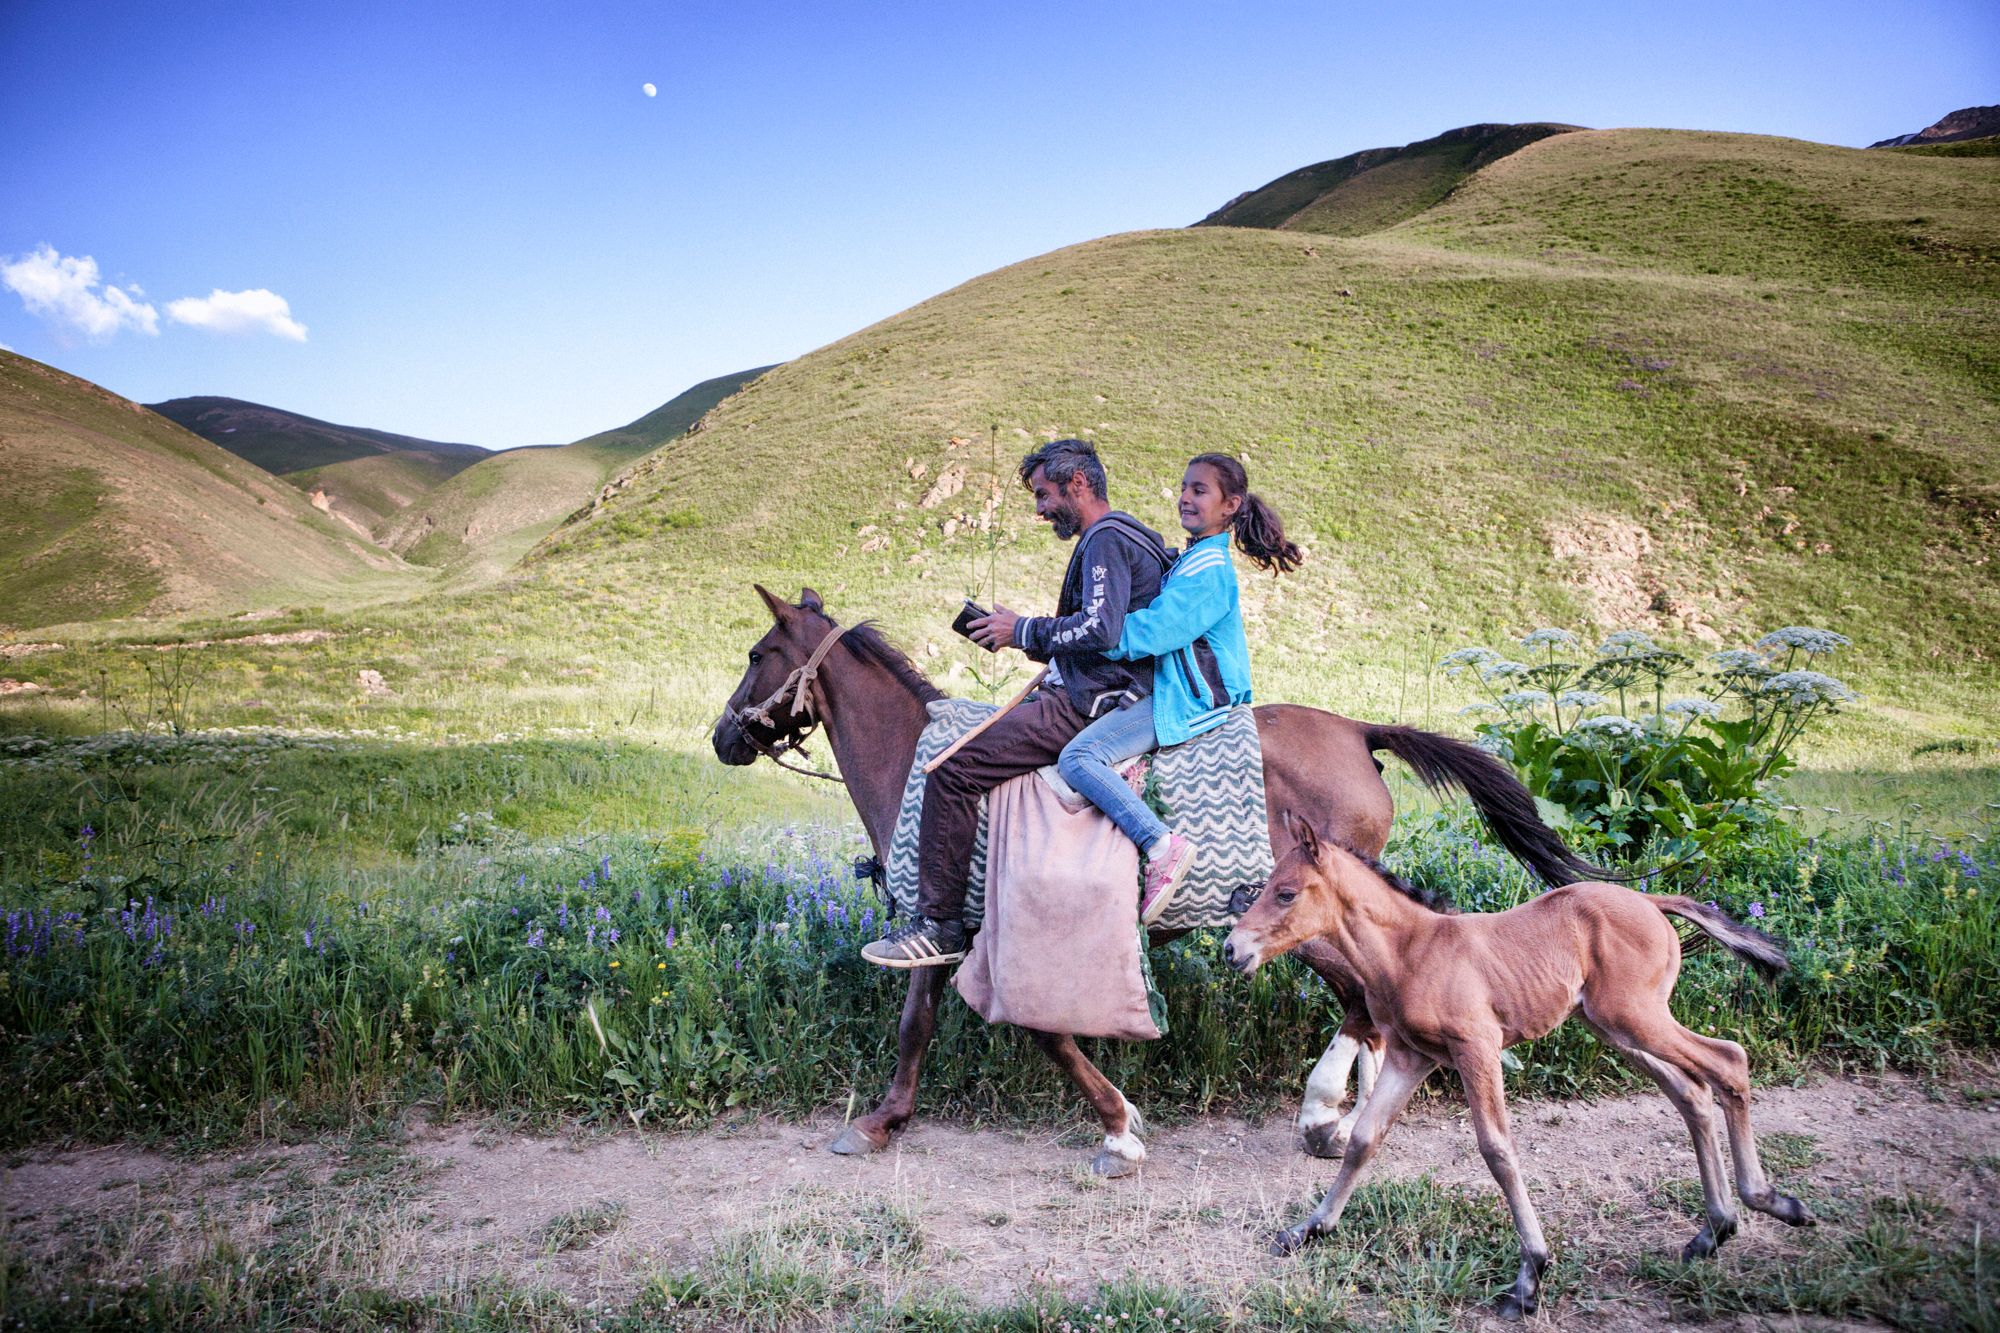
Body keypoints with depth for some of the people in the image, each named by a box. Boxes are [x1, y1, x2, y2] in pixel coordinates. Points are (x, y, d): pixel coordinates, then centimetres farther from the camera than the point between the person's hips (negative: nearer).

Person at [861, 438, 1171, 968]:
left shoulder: (1106, 540, -12)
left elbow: (1099, 630, -26)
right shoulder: (1126, 538, 21)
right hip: (1096, 700, 11)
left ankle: (939, 925, -11)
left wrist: (1024, 631, -13)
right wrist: (1026, 637, 13)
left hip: (1085, 706, -11)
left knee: (954, 769, -17)